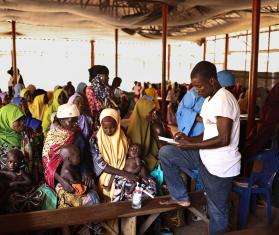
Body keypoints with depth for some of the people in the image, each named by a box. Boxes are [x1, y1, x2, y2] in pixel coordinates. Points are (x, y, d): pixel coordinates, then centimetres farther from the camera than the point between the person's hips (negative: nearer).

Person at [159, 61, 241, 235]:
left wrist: (192, 145, -19)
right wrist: (189, 139, -1)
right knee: (165, 153, 3)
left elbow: (223, 139, -25)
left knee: (217, 211, 6)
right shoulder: (209, 99, 11)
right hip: (205, 157, 9)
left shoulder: (224, 99, -20)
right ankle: (180, 197, 12)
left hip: (220, 166, -9)